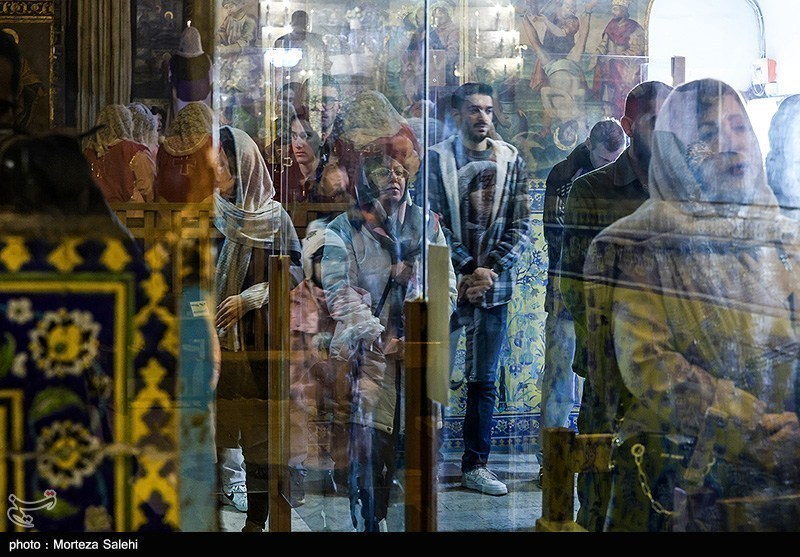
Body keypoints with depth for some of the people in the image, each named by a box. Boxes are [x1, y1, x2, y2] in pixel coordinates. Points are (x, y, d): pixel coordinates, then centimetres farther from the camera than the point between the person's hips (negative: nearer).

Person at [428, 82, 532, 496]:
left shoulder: (511, 160, 6)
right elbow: (434, 225, -8)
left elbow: (521, 226, 4)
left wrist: (491, 271, -8)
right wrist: (469, 270, -13)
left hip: (494, 287, 3)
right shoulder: (437, 158, -3)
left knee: (483, 380, 7)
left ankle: (476, 466, 14)